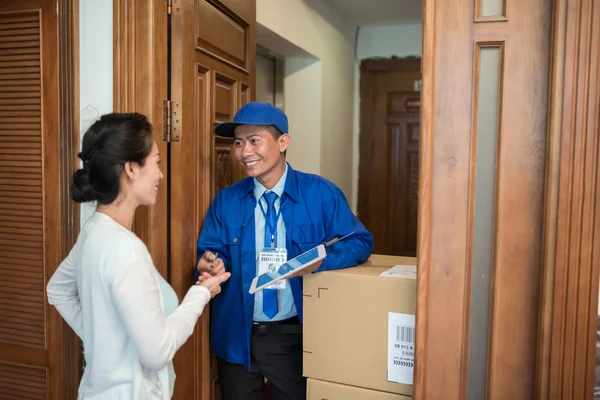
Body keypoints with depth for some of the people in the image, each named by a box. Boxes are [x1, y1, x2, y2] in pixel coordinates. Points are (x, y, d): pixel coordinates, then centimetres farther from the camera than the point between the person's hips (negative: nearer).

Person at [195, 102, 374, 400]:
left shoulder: (320, 194, -8)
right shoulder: (225, 201, -1)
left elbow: (360, 242, -8)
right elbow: (211, 252, 1)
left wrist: (321, 260, -26)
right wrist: (210, 265, -22)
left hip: (295, 335, -2)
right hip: (236, 335, 2)